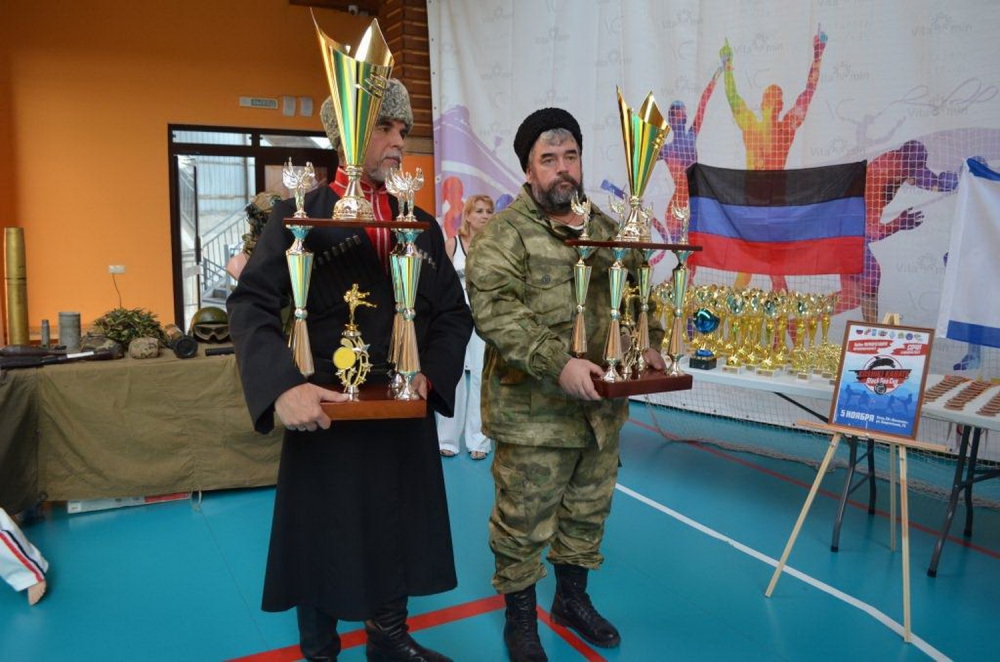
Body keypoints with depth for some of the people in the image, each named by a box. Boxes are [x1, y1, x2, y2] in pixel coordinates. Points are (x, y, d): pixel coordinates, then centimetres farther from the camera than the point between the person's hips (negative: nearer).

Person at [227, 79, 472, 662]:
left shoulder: (422, 225, 7)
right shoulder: (299, 216, -5)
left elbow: (454, 312, 8)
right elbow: (252, 305, -13)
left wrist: (432, 375, -7)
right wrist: (282, 388, -27)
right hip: (325, 409, -4)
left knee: (397, 528, 18)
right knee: (323, 537, 11)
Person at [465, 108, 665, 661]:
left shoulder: (605, 229, 11)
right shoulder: (506, 232, -10)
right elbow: (492, 309, -22)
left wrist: (647, 343, 3)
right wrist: (558, 363, -29)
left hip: (601, 408, 7)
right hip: (532, 412, -6)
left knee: (588, 509, 20)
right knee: (524, 520, 6)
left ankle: (573, 597, 43)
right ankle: (519, 617, 29)